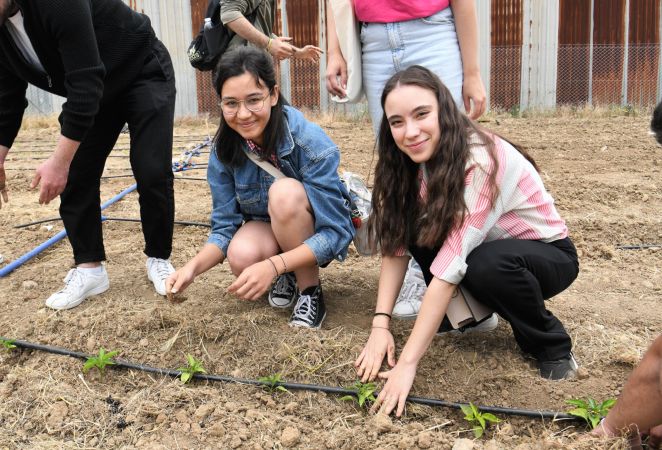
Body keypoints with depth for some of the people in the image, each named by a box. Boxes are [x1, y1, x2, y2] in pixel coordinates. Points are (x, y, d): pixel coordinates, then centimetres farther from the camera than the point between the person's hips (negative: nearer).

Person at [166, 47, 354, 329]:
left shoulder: (311, 144, -29)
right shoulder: (224, 151, -14)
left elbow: (334, 233, -28)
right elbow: (225, 226, -9)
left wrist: (272, 265, -41)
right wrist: (193, 266, -30)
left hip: (317, 236, -3)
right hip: (267, 229, 3)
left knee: (285, 192, -35)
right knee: (241, 256, -32)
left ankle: (310, 291, -15)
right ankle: (290, 275, 3)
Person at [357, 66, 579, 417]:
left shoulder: (481, 161, -32)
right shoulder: (417, 159, -11)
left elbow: (450, 266, -37)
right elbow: (396, 246, -12)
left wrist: (407, 363, -38)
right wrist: (380, 325, -24)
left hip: (548, 254, -6)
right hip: (484, 246, 6)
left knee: (486, 264, -38)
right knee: (413, 228, -19)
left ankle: (552, 347, -11)